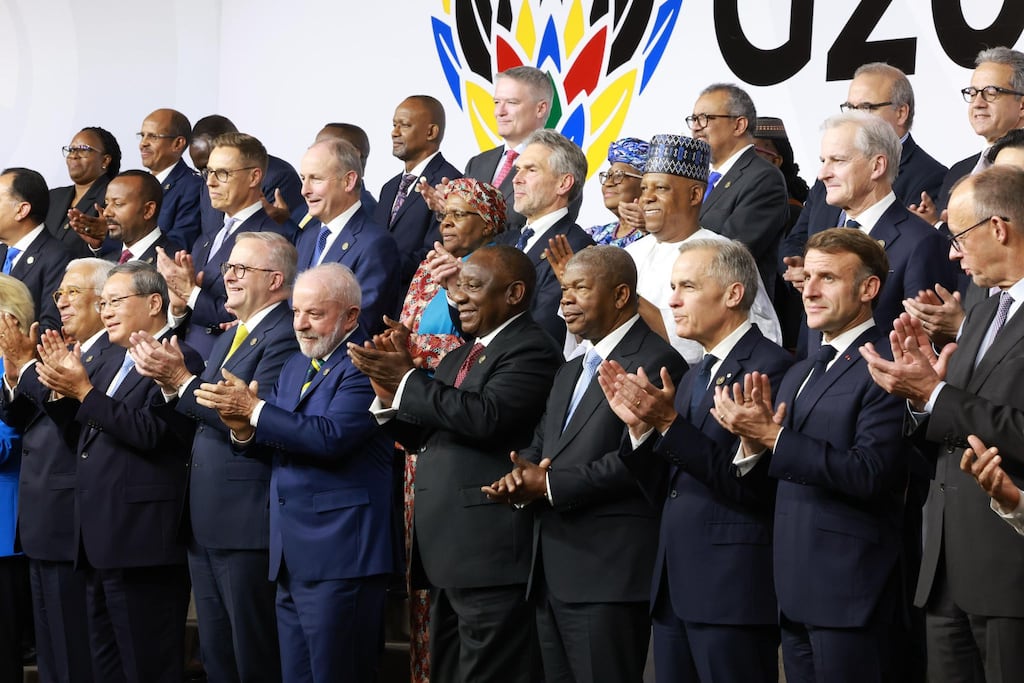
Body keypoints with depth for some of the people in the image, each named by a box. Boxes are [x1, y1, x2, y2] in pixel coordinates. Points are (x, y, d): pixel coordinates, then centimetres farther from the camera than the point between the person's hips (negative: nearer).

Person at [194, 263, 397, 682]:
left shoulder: (364, 366, -10)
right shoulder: (294, 367, 19)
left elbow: (331, 438, -23)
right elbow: (272, 445, 15)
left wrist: (254, 410, -18)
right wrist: (244, 428, -8)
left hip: (338, 552, -9)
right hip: (292, 554, 9)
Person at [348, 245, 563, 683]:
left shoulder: (531, 350, -10)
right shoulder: (459, 359, 20)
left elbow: (486, 416, -25)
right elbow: (421, 434, 20)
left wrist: (407, 380, -18)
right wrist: (388, 392, 2)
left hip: (491, 554, -10)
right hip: (448, 554, 10)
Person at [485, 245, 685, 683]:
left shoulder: (656, 362, -8)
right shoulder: (570, 372, 24)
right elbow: (540, 445, 20)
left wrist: (550, 485, -16)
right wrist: (521, 475, -4)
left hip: (608, 574, -9)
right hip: (554, 573, 9)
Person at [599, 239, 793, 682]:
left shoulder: (769, 368, -11)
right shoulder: (694, 378, 17)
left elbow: (751, 485, -20)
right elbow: (665, 488, 12)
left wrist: (670, 424, -22)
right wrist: (640, 425, -4)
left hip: (732, 593, -9)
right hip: (677, 590, 9)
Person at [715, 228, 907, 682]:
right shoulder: (797, 376, 18)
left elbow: (869, 473, -21)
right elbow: (775, 483, 15)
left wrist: (775, 438, -20)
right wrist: (753, 443, -6)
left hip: (849, 590, -8)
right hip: (796, 592, 8)